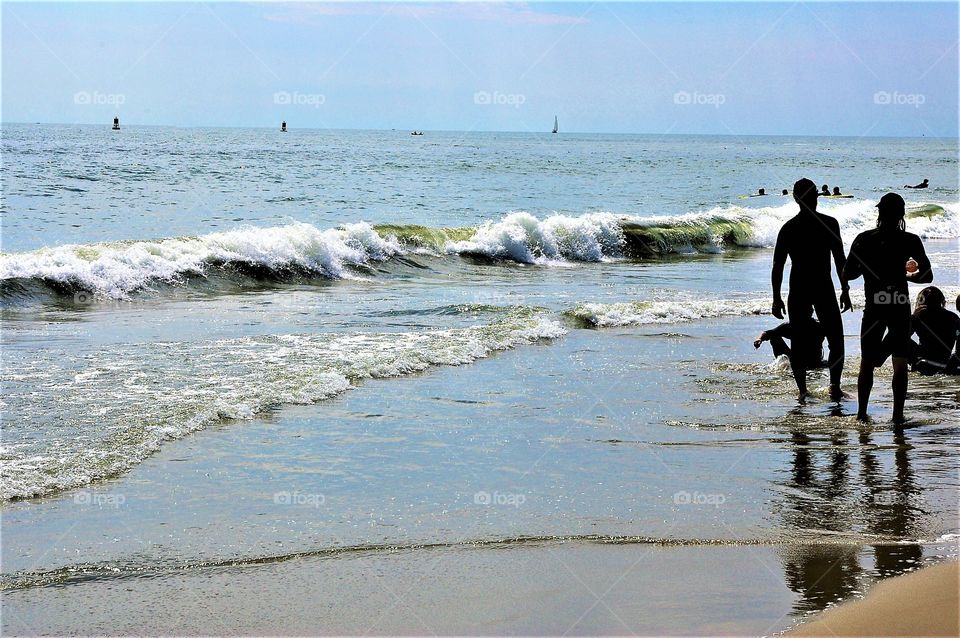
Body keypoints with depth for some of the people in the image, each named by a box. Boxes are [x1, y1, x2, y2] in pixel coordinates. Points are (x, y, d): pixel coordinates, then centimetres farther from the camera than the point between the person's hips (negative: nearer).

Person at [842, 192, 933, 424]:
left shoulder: (863, 239, -1)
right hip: (900, 308, -1)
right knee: (900, 362, 6)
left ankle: (862, 413, 15)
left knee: (867, 362, 13)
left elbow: (846, 276, -1)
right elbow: (927, 275, -4)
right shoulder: (910, 240, -5)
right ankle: (898, 414, 1)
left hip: (873, 308, 1)